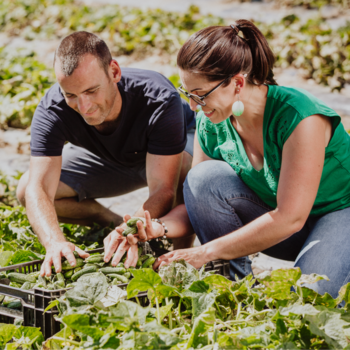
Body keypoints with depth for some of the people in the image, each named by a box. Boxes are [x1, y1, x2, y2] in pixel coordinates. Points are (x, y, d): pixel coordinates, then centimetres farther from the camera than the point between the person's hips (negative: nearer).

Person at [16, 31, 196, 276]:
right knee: (25, 189, -16)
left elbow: (163, 191, -44)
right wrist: (55, 241, -60)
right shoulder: (52, 110, -34)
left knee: (191, 175, -41)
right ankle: (113, 223, 1)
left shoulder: (159, 100, -41)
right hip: (108, 160, 4)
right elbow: (38, 189, -39)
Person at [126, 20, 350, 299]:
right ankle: (235, 284, -10)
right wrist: (158, 229, -25)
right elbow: (202, 203, -2)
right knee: (205, 176, -21)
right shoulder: (210, 124, -10)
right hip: (280, 220, 5)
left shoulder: (300, 117, -30)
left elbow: (290, 218, -31)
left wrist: (206, 252, -30)